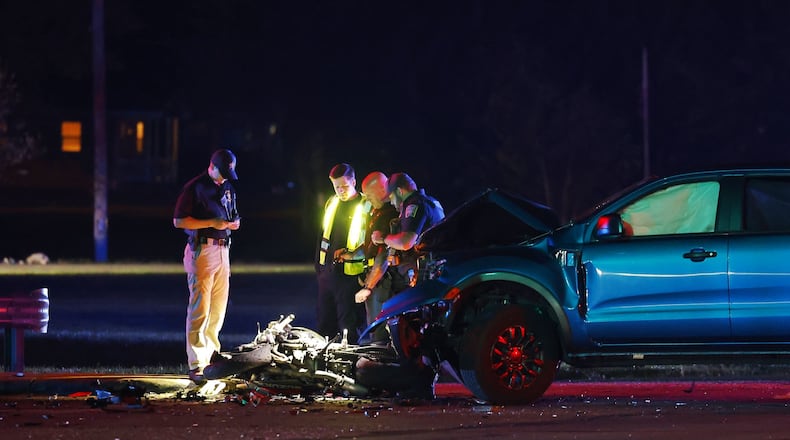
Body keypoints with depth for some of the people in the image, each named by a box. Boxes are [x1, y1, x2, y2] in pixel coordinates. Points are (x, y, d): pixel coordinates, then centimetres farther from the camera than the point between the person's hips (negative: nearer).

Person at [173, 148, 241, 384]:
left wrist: (232, 223, -1)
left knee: (218, 309, 11)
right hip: (202, 250, -8)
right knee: (199, 309, -11)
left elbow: (234, 219, 24)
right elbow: (179, 220, -12)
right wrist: (210, 223, -19)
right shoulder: (195, 187, -7)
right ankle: (196, 366, -12)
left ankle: (209, 356, 20)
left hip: (223, 249, 8)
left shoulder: (227, 188, 17)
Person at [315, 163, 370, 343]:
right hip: (328, 272, 7)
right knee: (324, 323, 13)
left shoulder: (366, 207, -9)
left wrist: (353, 254, -25)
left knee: (349, 325, -3)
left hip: (351, 273, -7)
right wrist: (319, 266, 19)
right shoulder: (332, 203, 13)